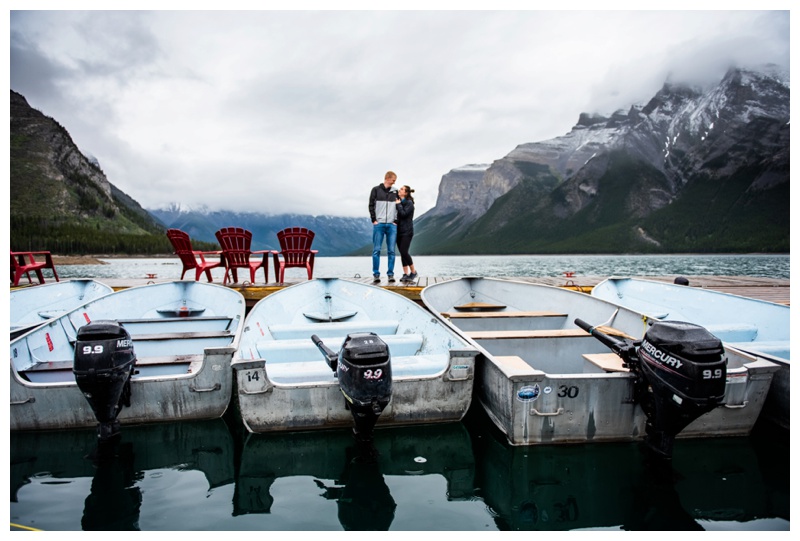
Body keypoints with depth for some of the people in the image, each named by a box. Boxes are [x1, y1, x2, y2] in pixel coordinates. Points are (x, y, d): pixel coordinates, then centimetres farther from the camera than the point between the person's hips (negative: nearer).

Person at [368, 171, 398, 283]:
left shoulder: (395, 192, 13)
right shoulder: (376, 190, 6)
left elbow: (398, 207, 13)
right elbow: (371, 205, 3)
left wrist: (396, 221, 2)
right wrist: (374, 220, -5)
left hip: (392, 225, 2)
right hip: (379, 224, -2)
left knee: (391, 251, 1)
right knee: (376, 250, -2)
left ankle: (390, 274, 7)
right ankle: (376, 274, 2)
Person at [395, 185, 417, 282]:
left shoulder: (409, 203, -6)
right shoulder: (399, 201, 15)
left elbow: (403, 214, -19)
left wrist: (398, 204, -9)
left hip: (407, 231, -7)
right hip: (399, 231, 7)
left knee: (404, 252, -14)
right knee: (402, 253, 4)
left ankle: (413, 272, 2)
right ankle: (406, 274, 7)